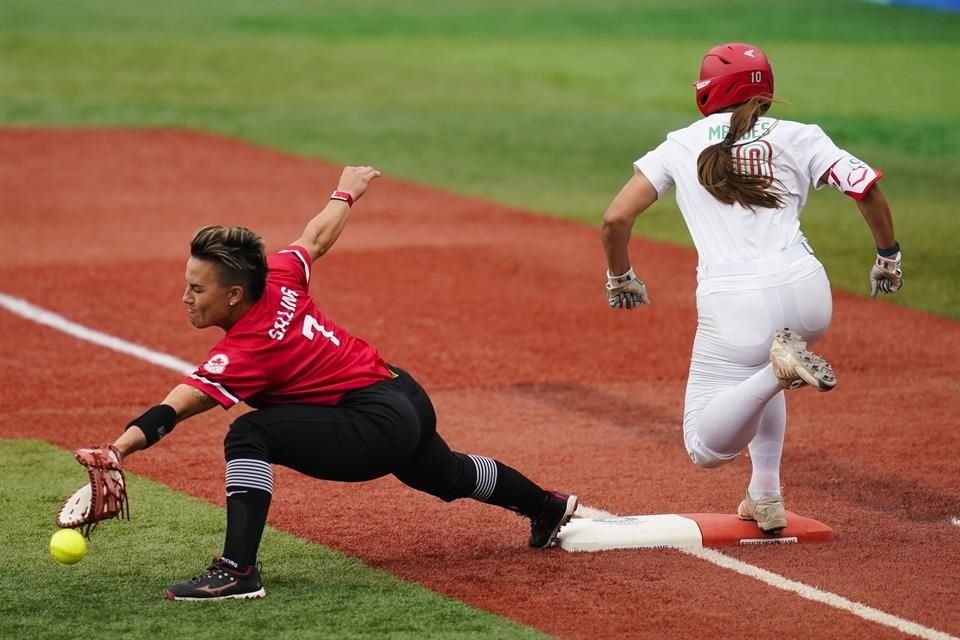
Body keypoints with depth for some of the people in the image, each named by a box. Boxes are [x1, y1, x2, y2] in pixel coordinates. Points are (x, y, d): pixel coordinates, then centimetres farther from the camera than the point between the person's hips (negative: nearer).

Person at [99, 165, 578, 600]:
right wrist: (346, 193, 34)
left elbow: (173, 408, -38)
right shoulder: (278, 278, -5)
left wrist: (122, 445, -49)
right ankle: (547, 507, 65)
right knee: (452, 478, 39)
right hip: (410, 401, 10)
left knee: (249, 436, -26)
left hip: (377, 428, -10)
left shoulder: (245, 350, -25)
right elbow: (319, 236, 15)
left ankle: (237, 571, -31)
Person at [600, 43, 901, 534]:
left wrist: (619, 279, 25)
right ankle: (765, 499, 24)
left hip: (730, 306, -3)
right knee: (756, 372, 36)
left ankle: (778, 369, -23)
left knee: (705, 447, 3)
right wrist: (888, 257, 18)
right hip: (805, 291, 3)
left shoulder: (680, 146, 14)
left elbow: (615, 220, 7)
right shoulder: (797, 137, 13)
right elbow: (867, 188, 2)